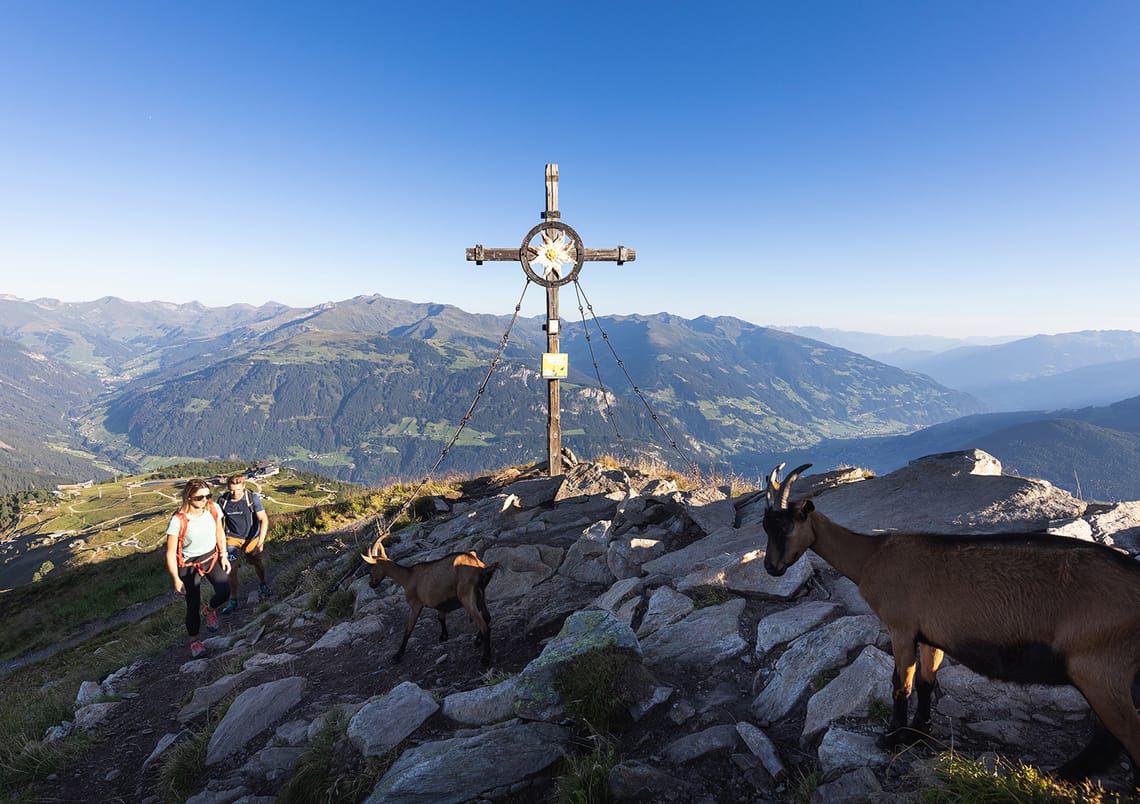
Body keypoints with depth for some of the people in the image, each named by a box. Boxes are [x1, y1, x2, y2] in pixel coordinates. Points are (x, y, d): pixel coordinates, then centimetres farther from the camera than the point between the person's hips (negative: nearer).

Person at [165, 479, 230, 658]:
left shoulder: (213, 509, -12)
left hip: (212, 557, 3)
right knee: (193, 605, 3)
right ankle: (194, 640, 28)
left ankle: (210, 609, 21)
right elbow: (170, 553, -17)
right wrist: (176, 579, -16)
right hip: (189, 565, -3)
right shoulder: (178, 521, -25)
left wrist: (223, 555, 4)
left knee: (224, 591, -15)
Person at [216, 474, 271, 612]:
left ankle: (263, 585, 45)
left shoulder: (252, 497, -24)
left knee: (257, 563, 17)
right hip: (233, 537, 1)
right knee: (232, 568, -10)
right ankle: (233, 600, 4)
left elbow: (264, 519, -22)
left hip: (252, 537, -1)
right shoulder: (223, 501, -16)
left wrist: (261, 541, -28)